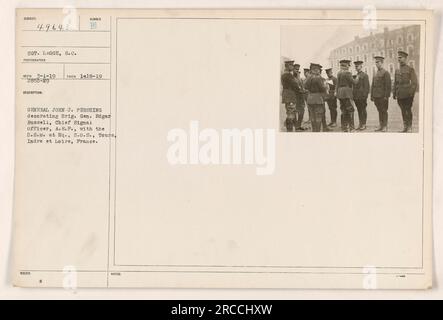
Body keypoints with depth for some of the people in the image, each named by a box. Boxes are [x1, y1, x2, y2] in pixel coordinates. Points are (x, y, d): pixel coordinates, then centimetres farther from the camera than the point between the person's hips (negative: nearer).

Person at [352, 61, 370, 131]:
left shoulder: (365, 75, -4)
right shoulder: (355, 76, 17)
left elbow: (366, 86, -10)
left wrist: (365, 95, -16)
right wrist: (353, 95, 11)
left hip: (362, 96, -7)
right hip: (356, 96, 7)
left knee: (363, 110, -2)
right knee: (359, 111, 10)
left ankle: (364, 124, 2)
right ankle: (360, 124, 14)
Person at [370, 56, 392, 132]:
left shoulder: (385, 73, -5)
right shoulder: (375, 74, 17)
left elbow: (388, 85, -11)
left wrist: (386, 96, -17)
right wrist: (372, 96, 13)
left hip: (383, 96, -7)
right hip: (376, 96, 7)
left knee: (384, 111, -3)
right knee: (379, 111, 9)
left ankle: (385, 127, 1)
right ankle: (381, 126, 14)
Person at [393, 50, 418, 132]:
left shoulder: (410, 69, -2)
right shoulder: (397, 70, 14)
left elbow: (414, 82, -6)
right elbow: (395, 83, 17)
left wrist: (411, 93, -14)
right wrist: (394, 93, 11)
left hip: (407, 95, -5)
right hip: (400, 95, 5)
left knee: (408, 110, -2)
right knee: (403, 111, 8)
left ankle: (409, 127, 5)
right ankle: (405, 127, 15)